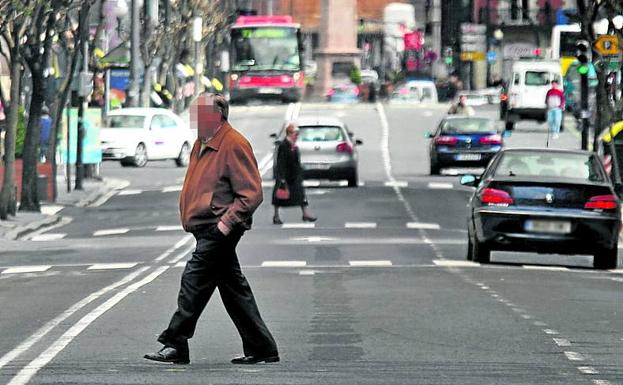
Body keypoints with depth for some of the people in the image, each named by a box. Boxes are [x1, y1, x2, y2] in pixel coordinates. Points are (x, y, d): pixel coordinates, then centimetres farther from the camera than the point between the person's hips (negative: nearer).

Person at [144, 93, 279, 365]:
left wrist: (227, 221, -22)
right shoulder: (202, 144, 17)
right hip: (206, 229, 10)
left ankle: (176, 346, -9)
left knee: (194, 281, -11)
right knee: (233, 287, 10)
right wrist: (188, 215, 18)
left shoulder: (233, 144, -13)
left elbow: (252, 192, -17)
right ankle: (261, 348, 13)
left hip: (218, 231, -10)